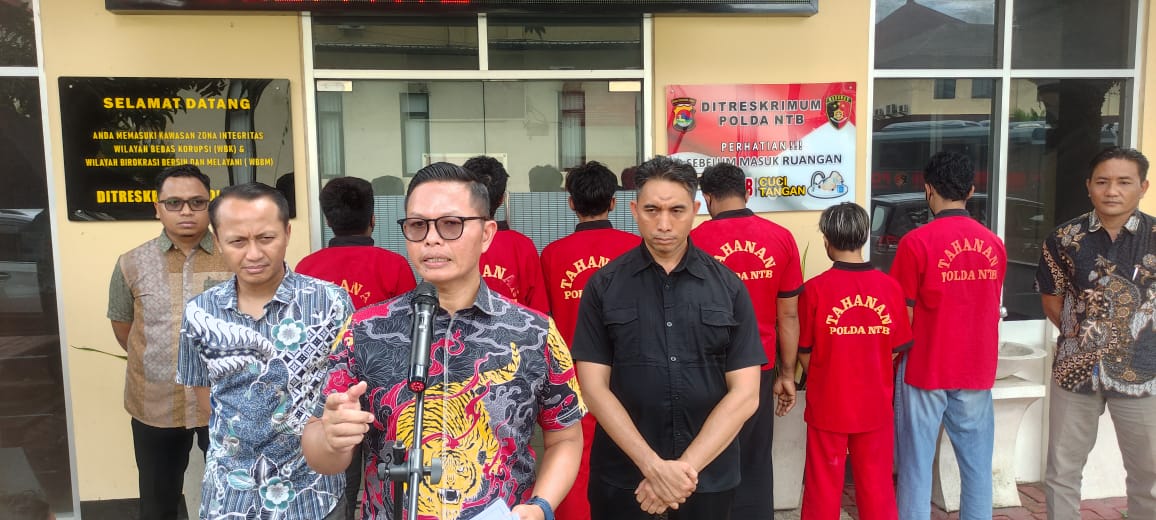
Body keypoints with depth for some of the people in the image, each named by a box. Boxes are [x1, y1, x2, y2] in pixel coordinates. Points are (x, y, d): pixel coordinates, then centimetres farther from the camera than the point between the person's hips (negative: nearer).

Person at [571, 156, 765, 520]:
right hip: (622, 474, 0)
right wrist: (652, 465, -15)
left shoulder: (728, 287, -2)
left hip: (709, 473, 1)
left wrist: (687, 466, -13)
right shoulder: (603, 286, -3)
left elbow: (745, 393, -4)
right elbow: (594, 387, -6)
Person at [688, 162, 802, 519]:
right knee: (755, 463, 15)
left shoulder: (696, 240, -10)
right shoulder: (781, 238, -3)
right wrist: (787, 373, 12)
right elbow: (788, 315, 2)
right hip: (760, 369, 2)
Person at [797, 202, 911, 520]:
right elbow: (896, 350, 1)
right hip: (876, 407, 2)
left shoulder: (815, 289, -15)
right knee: (877, 486, 16)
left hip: (828, 406, -2)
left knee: (824, 487, 12)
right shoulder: (889, 287, -8)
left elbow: (804, 352, -6)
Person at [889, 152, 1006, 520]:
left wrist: (891, 362, 5)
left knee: (916, 463, 5)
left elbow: (903, 317, -9)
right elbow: (989, 308, 12)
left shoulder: (916, 242, -13)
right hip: (977, 369, 4)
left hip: (925, 369, -4)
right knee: (976, 462, 12)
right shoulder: (993, 244, 2)